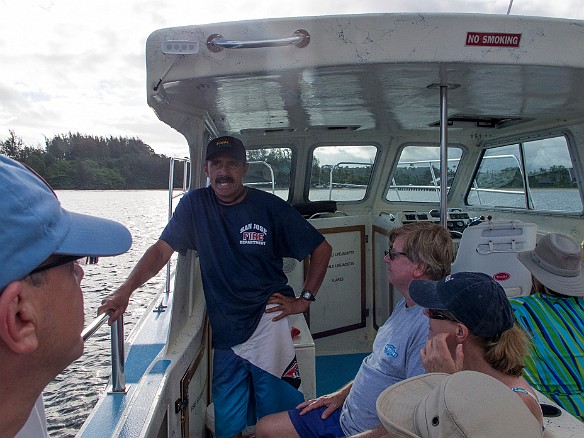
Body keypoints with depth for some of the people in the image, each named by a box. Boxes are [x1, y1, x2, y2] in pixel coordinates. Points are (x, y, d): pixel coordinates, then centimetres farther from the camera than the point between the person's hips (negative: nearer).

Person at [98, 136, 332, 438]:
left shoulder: (270, 207, -4)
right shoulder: (195, 204, 2)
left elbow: (322, 249, 1)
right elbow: (162, 250, -3)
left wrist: (305, 299, -3)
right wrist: (125, 290, -15)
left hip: (269, 323, -1)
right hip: (224, 334, 2)